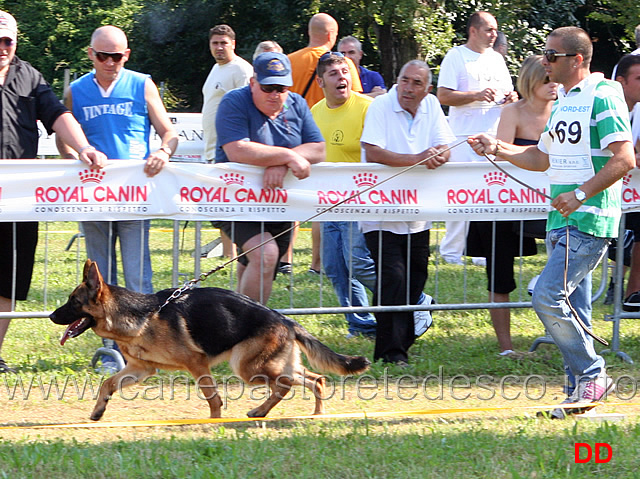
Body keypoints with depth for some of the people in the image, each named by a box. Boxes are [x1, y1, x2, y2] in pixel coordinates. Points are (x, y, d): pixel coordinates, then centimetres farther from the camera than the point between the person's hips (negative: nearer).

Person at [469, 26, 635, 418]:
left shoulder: (602, 98, -12)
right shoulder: (562, 102, 17)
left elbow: (624, 159, -19)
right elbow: (543, 158, 26)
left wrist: (581, 193, -23)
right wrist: (498, 149, 14)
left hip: (589, 220, -9)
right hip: (562, 221, 9)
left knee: (549, 297, -17)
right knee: (573, 312, 9)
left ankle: (592, 375, -6)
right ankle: (582, 392, 14)